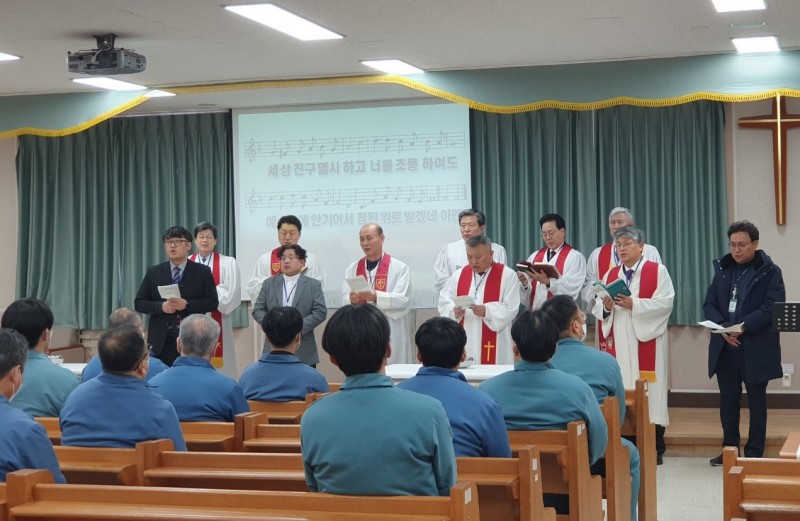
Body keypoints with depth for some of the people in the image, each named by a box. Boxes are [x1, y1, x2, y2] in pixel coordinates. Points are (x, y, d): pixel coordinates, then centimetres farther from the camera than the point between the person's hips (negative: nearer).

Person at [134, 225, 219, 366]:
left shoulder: (202, 272, 6)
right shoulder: (153, 272, 10)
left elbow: (212, 302, 0)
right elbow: (139, 303, 7)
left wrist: (187, 305, -15)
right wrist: (161, 306, -11)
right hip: (161, 340, 1)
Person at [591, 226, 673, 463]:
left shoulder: (658, 271, 1)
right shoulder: (610, 275, 15)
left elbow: (665, 303, -11)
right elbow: (597, 308, 10)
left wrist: (633, 304, -20)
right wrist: (606, 306, -13)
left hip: (646, 342, -4)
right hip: (618, 344, 4)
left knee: (648, 392, -5)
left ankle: (655, 449, 2)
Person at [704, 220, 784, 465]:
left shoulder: (770, 271, -3)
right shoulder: (722, 268, 10)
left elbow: (772, 308, -13)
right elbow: (709, 303, 5)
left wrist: (743, 327, -23)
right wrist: (723, 328, -13)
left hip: (756, 348, -4)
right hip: (725, 347, 4)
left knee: (756, 401, 5)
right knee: (728, 399, 9)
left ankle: (754, 452, 12)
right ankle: (729, 448, 19)